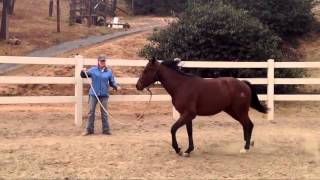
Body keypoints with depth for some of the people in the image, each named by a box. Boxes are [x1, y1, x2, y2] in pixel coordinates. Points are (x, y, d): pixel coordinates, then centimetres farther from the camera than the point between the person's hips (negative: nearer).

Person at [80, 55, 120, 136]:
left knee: (104, 113, 7)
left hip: (104, 95, 0)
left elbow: (112, 82, 7)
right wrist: (83, 71, -17)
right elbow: (83, 76, 5)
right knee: (91, 112, 4)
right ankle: (89, 129, 12)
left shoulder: (109, 72, 3)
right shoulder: (93, 70, 1)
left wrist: (116, 87, -12)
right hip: (93, 94, 0)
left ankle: (106, 130, 14)